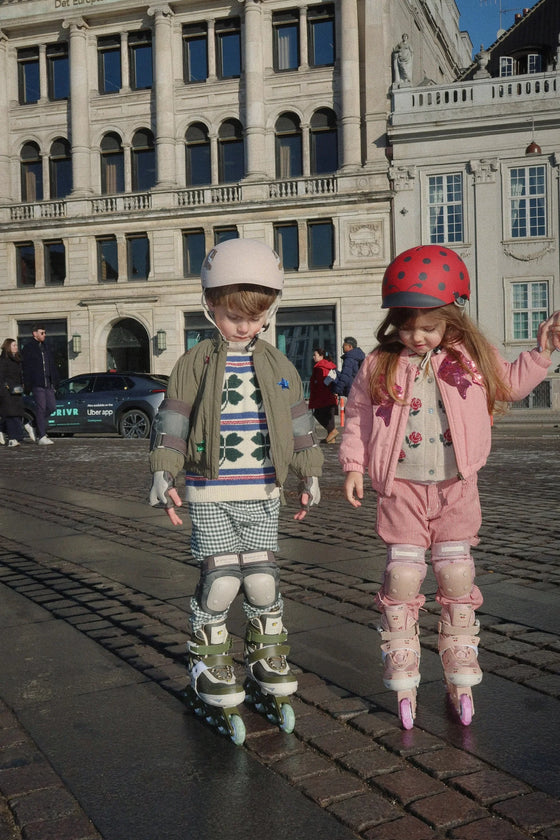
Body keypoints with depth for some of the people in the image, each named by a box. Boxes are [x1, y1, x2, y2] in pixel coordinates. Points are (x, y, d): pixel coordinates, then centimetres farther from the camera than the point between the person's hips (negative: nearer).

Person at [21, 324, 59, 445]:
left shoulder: (46, 347, 18)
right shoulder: (28, 348, -3)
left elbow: (52, 366, 21)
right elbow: (26, 369, -8)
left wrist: (55, 381, 12)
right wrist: (27, 386, -13)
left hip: (48, 384, 7)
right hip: (37, 384, -7)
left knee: (52, 406, 3)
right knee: (41, 408, -7)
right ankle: (41, 437, -4)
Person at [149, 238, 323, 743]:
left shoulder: (278, 366, 8)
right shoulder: (195, 365, -1)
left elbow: (299, 424, 12)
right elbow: (172, 423, -4)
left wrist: (310, 475, 8)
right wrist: (164, 476, -13)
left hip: (263, 495, 3)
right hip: (211, 495, -2)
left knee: (263, 584, 5)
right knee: (219, 585, -4)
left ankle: (270, 676, 24)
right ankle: (211, 684, 13)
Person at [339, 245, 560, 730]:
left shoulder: (471, 359, 3)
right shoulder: (379, 367, -1)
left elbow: (508, 384, 18)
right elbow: (359, 418, 5)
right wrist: (353, 465, -3)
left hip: (456, 488, 2)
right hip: (401, 489, -1)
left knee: (457, 578, 7)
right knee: (402, 580, -1)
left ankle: (460, 677, 21)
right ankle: (404, 681, 13)